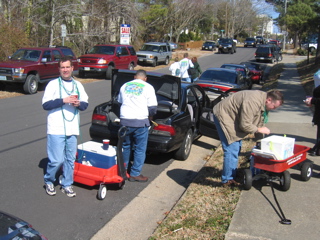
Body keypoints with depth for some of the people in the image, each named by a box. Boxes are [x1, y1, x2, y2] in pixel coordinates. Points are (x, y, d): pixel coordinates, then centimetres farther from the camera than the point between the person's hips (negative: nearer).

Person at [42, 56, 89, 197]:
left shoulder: (78, 85, 13)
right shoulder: (53, 84, -1)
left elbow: (85, 104, 13)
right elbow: (45, 105, -9)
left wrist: (79, 104, -9)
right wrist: (63, 100, -20)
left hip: (72, 129, 5)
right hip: (56, 129, -4)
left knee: (70, 159, 9)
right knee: (57, 160, -6)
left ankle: (66, 185, 24)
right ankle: (49, 181, 20)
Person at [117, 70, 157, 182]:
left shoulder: (124, 86, 13)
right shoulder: (148, 87, -1)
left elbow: (119, 102, 24)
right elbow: (153, 108, -5)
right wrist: (149, 119, 13)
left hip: (124, 121, 5)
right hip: (140, 122, -4)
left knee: (125, 146, 20)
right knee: (140, 149, 7)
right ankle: (135, 174, 11)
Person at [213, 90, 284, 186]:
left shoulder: (263, 102, 1)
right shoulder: (252, 102, -31)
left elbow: (259, 121, 10)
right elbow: (245, 125, -28)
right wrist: (259, 129, -14)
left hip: (233, 118, 11)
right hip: (223, 116, -10)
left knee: (237, 148, 14)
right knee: (231, 150, -12)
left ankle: (232, 175, 25)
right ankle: (227, 180, -2)